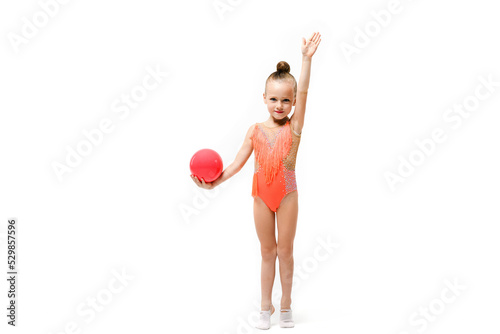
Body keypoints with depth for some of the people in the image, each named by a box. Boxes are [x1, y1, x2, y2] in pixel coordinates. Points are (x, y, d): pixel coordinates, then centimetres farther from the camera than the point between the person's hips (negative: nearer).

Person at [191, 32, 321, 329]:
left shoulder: (294, 127, -7)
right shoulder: (256, 130, -1)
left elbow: (303, 92, -18)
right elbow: (239, 162, -2)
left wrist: (307, 58, -27)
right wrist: (216, 182, -13)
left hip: (287, 194, -2)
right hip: (262, 195, 2)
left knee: (285, 250, 8)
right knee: (267, 251, 11)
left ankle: (286, 306, 23)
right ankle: (266, 307, 22)